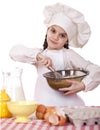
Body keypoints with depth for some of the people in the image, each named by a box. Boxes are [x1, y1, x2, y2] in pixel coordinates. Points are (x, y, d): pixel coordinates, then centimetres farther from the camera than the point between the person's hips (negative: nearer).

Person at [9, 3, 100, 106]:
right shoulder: (40, 55, 10)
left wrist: (83, 85, -21)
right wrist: (37, 55, -17)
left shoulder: (68, 55, 1)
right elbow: (14, 52, -3)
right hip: (43, 105, 3)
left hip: (68, 105, -3)